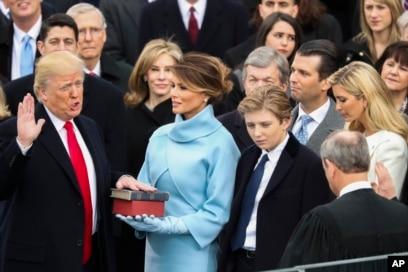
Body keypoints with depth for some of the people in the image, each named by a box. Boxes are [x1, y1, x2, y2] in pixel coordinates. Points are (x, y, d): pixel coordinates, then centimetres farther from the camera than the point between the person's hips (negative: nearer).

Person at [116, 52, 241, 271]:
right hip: (157, 251, 5)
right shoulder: (161, 136, 8)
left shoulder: (220, 143, -8)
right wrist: (129, 186, -7)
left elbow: (218, 212, -11)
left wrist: (169, 225, -19)